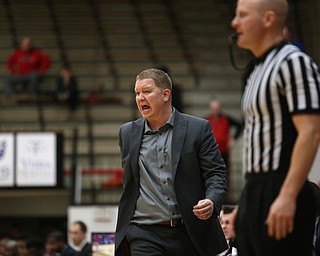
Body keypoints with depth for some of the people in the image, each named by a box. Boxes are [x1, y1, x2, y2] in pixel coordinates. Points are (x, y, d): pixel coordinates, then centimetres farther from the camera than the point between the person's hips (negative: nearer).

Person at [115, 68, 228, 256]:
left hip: (190, 233, -1)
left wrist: (212, 202, -22)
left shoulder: (198, 128, 2)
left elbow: (216, 174, -1)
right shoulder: (128, 133, 12)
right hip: (145, 235, 1)